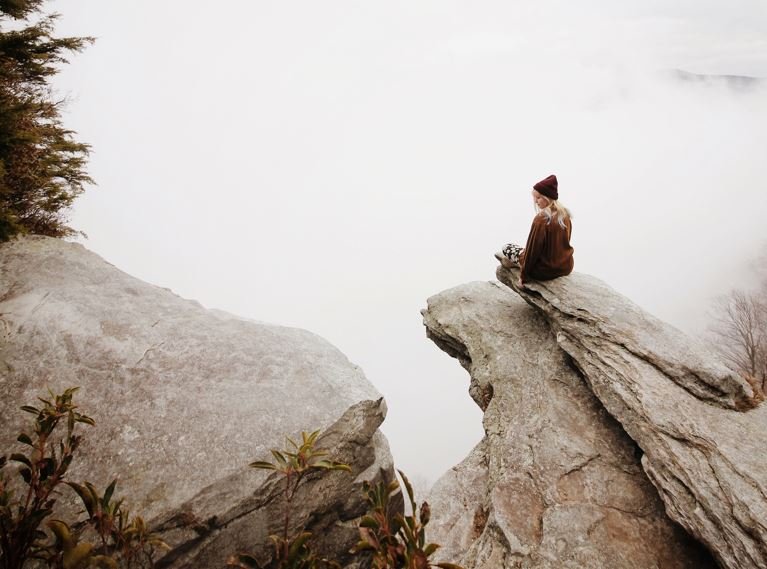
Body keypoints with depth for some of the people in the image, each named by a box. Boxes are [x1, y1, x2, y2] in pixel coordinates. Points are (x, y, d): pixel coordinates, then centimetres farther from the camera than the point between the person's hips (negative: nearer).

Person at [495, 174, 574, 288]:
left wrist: (523, 277, -9)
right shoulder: (565, 214, -3)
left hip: (546, 270, -6)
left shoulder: (541, 219, -25)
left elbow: (533, 249, -19)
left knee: (507, 248, 13)